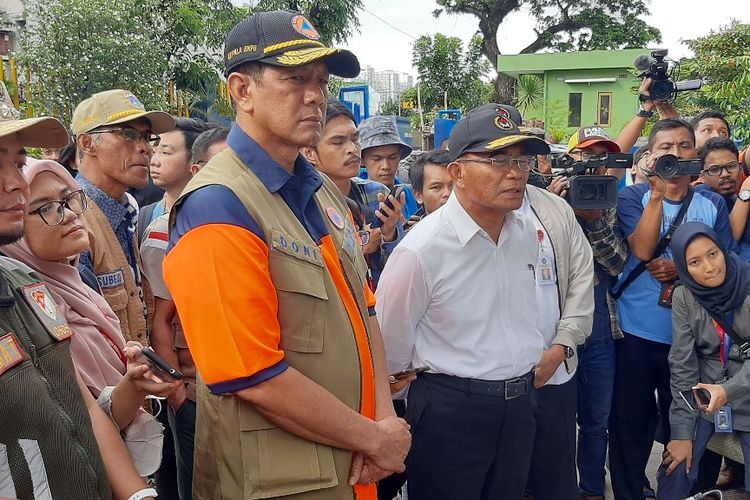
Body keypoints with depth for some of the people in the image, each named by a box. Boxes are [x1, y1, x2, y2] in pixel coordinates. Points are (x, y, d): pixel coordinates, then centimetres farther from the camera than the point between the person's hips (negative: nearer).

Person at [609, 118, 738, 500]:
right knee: (630, 423, 7)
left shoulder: (712, 204, 3)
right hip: (637, 332, -2)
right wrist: (658, 191, -22)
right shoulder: (633, 197, -3)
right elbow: (642, 249, -19)